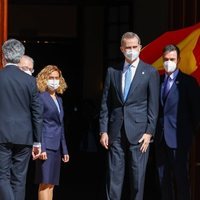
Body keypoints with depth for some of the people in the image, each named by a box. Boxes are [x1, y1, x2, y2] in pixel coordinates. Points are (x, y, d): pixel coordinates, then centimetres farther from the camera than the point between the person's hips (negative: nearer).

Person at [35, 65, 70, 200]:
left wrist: (64, 150, 19)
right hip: (46, 145, -8)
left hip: (56, 146, 8)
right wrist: (41, 148, -20)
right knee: (45, 183, -12)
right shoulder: (40, 97, -5)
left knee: (51, 184, 6)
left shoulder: (59, 99, 19)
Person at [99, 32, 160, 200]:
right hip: (116, 131, 2)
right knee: (114, 175, 2)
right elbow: (105, 103, 9)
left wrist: (149, 132, -7)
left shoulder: (150, 72, 3)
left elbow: (153, 105, 0)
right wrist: (103, 130, 3)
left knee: (138, 175, 1)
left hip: (138, 131, -2)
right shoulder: (112, 71, 9)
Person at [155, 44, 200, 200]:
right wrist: (154, 131, 6)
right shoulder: (158, 81, 10)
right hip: (161, 137, 5)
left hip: (178, 137, -5)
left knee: (181, 177, -1)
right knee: (163, 177, 9)